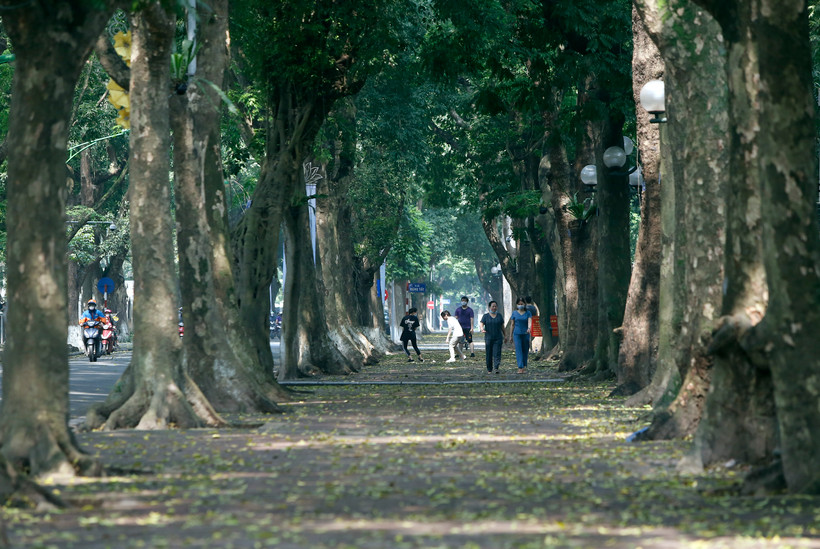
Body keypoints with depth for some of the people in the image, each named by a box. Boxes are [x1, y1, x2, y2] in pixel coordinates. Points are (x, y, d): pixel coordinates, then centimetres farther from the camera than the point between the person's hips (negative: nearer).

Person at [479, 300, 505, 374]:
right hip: (488, 338, 0)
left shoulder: (499, 316, 10)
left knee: (497, 353, -12)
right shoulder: (486, 316, 4)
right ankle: (489, 369, 15)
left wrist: (505, 336, 15)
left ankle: (496, 368, -20)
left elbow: (502, 327, 15)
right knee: (488, 354, 4)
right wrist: (482, 328, -27)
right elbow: (481, 324, -4)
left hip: (498, 338, 0)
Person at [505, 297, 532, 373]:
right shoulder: (514, 313, 5)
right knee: (518, 350, -11)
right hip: (517, 334, -1)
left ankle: (524, 366, 23)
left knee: (525, 350, 7)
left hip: (525, 334, 1)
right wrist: (510, 336, 7)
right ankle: (520, 367, -17)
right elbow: (512, 325, 8)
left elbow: (530, 322, -11)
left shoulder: (528, 313, 4)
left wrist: (529, 328, -33)